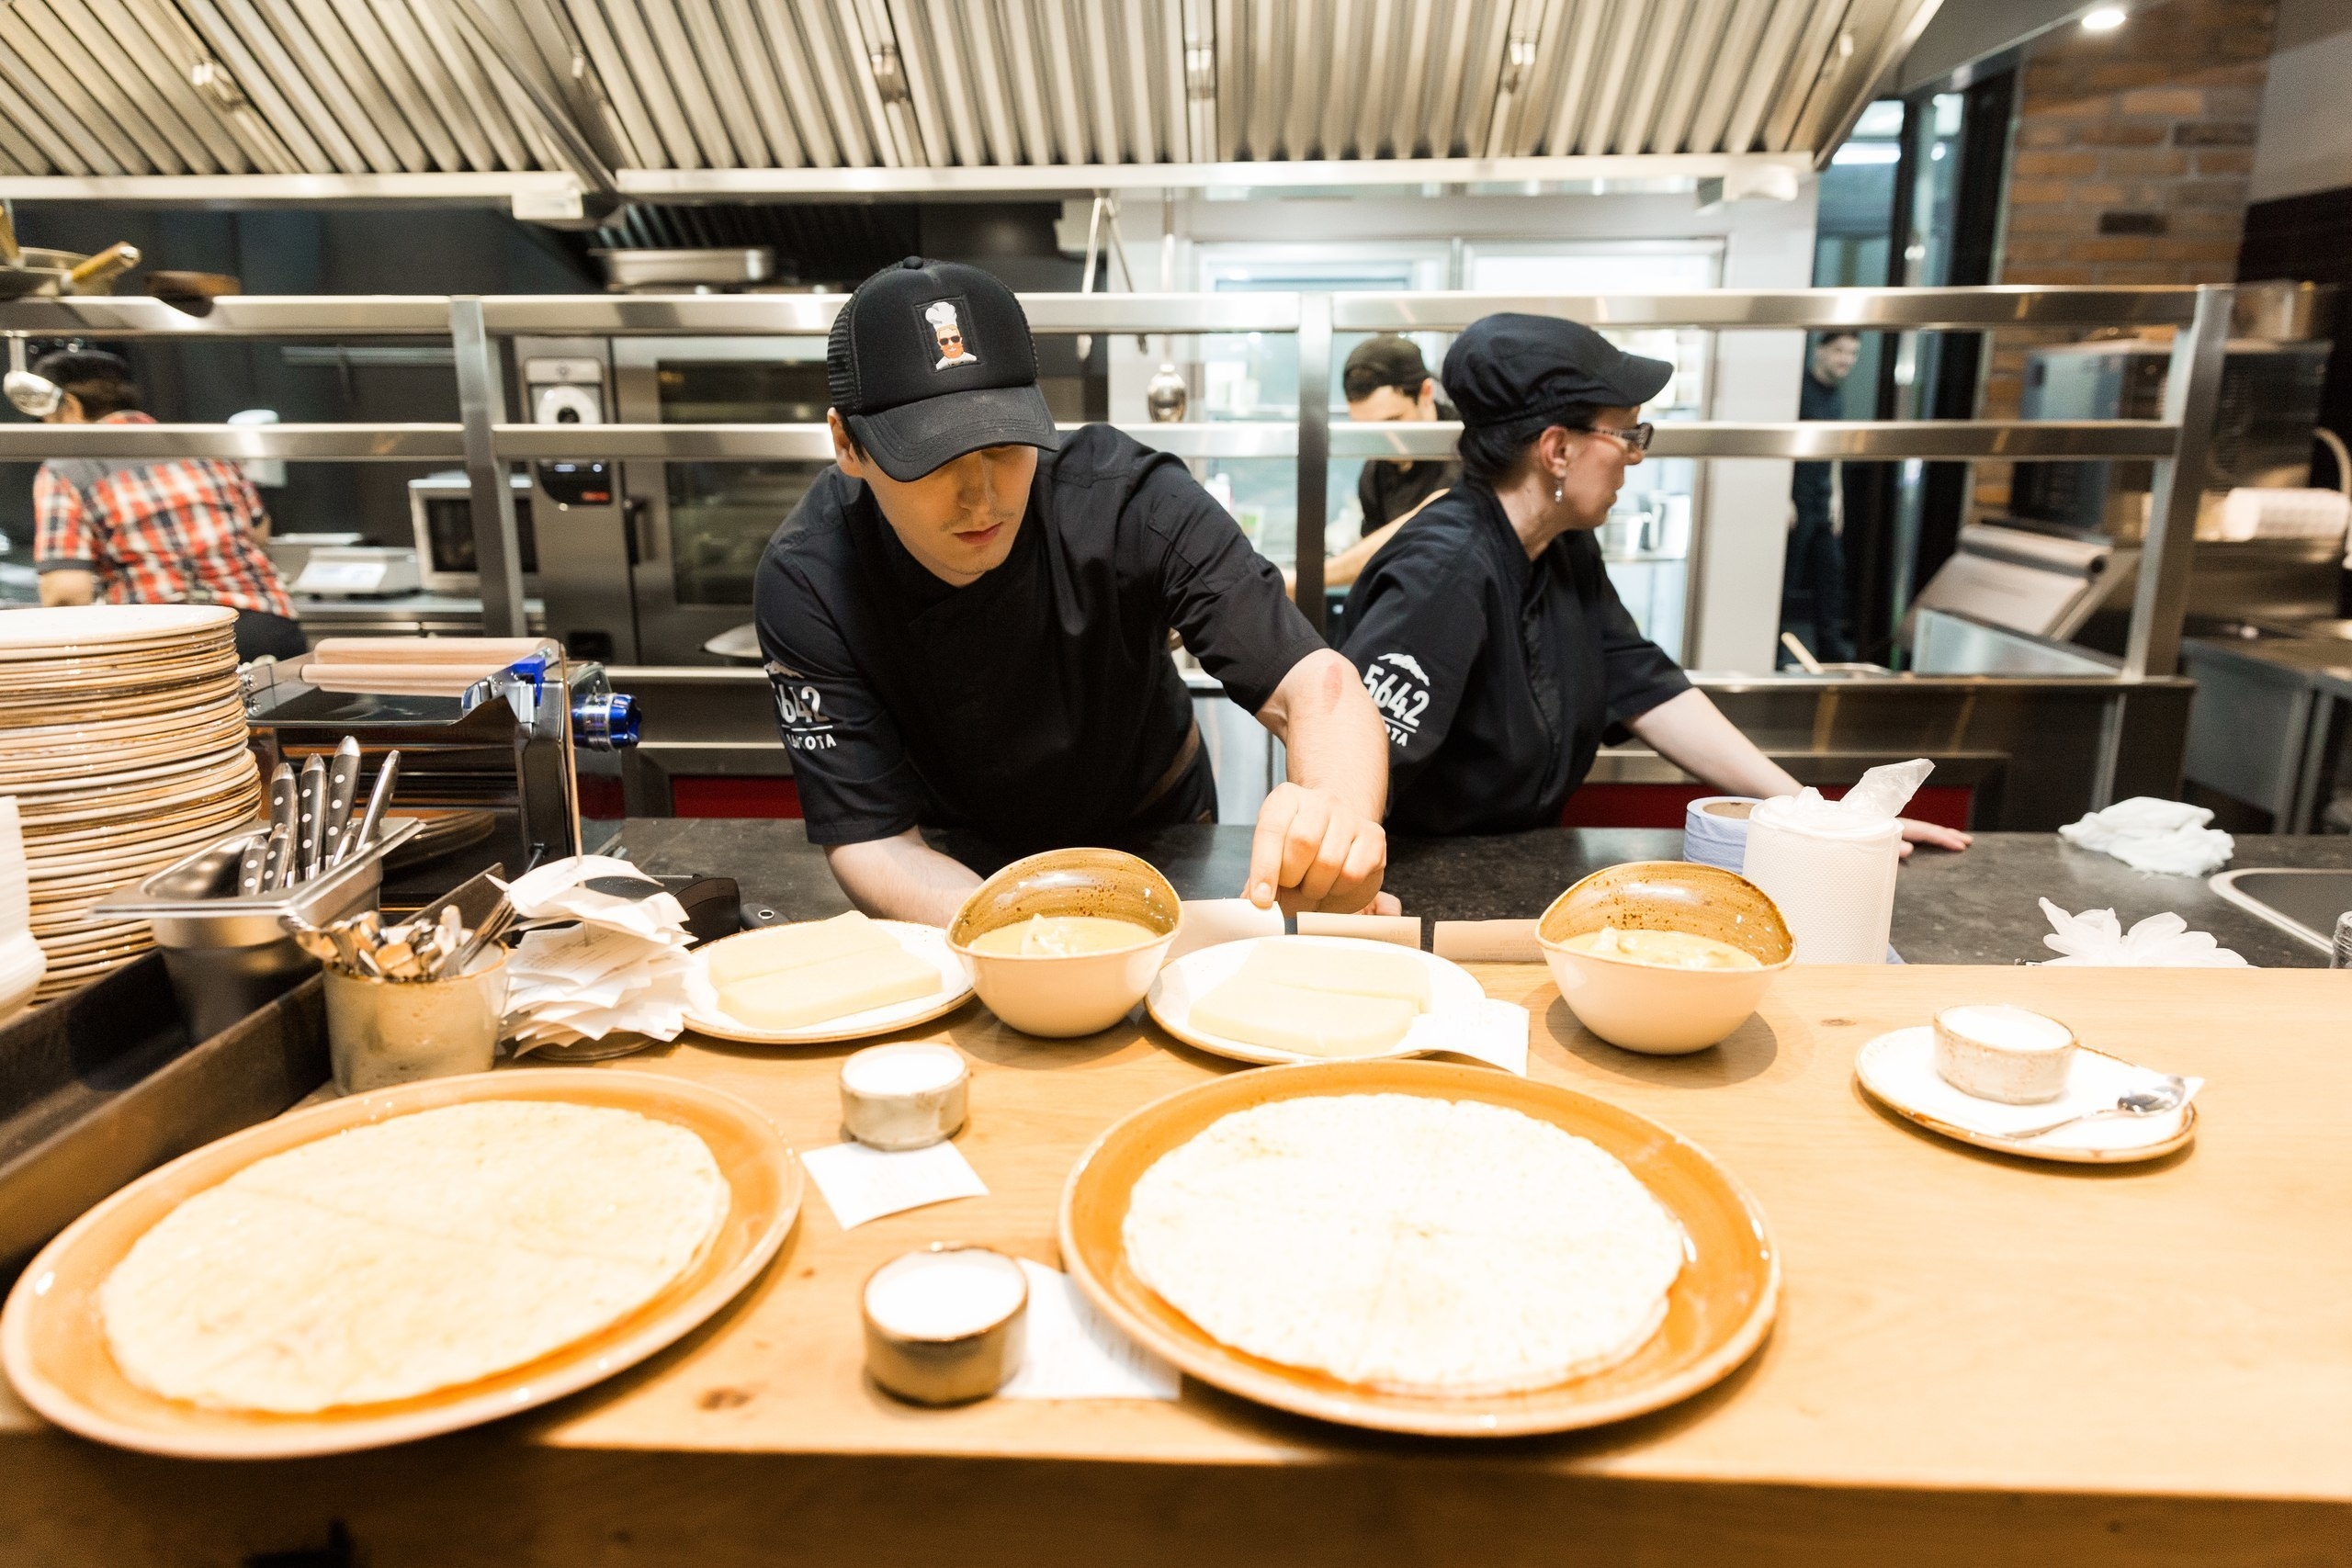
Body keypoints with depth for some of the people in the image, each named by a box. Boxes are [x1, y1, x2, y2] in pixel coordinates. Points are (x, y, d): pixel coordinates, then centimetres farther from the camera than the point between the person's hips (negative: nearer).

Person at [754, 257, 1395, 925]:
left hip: (1154, 846, 0)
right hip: (960, 869, 1)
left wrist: (1336, 810, -53)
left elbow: (1313, 683, -30)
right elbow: (870, 839, -23)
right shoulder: (807, 582, -23)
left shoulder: (1126, 500, -25)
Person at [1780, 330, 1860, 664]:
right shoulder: (1798, 386, -10)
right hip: (1795, 496, -8)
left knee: (1831, 570, 8)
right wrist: (1783, 498, -19)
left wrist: (1835, 497, 15)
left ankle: (1830, 644, 16)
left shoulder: (1837, 394, 14)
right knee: (1786, 574, -3)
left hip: (1822, 501, 8)